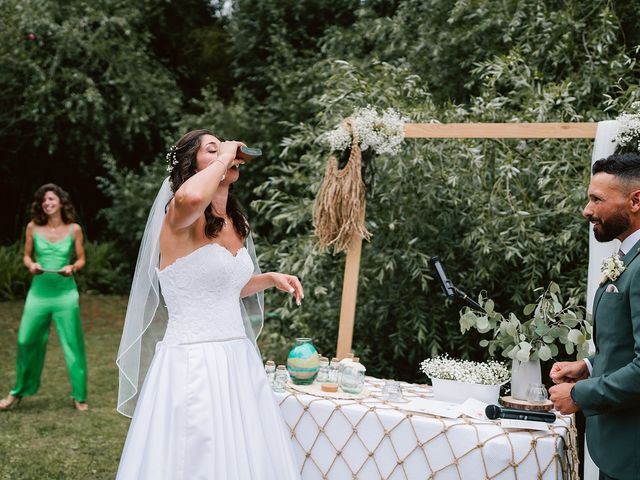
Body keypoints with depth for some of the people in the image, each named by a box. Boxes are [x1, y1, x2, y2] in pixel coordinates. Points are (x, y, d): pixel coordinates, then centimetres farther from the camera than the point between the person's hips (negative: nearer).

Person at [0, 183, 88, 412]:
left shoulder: (74, 229, 0)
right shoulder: (33, 227, 2)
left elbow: (81, 258, 7)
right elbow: (26, 255, 11)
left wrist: (72, 267, -13)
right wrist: (31, 265, -10)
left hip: (65, 293, -1)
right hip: (39, 292, 1)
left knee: (73, 344, 0)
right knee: (26, 341, 4)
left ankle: (79, 396, 13)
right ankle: (19, 392, 23)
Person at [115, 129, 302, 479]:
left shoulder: (235, 224, 12)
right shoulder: (178, 218, -12)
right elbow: (192, 198, -38)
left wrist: (269, 278, 11)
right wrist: (223, 159, -20)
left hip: (239, 361, 8)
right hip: (192, 364, -8)